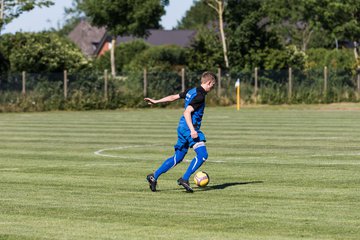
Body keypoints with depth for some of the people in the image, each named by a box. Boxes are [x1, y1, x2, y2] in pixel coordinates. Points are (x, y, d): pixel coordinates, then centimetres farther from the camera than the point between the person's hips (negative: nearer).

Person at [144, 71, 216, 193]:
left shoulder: (192, 91, 13)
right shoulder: (200, 96, -14)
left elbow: (173, 97, 19)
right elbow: (187, 112, -22)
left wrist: (156, 101, 26)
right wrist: (192, 130, -28)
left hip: (182, 127, 10)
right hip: (189, 127, -10)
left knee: (178, 157, 16)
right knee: (202, 155, -16)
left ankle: (154, 176, 18)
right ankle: (185, 179, -17)